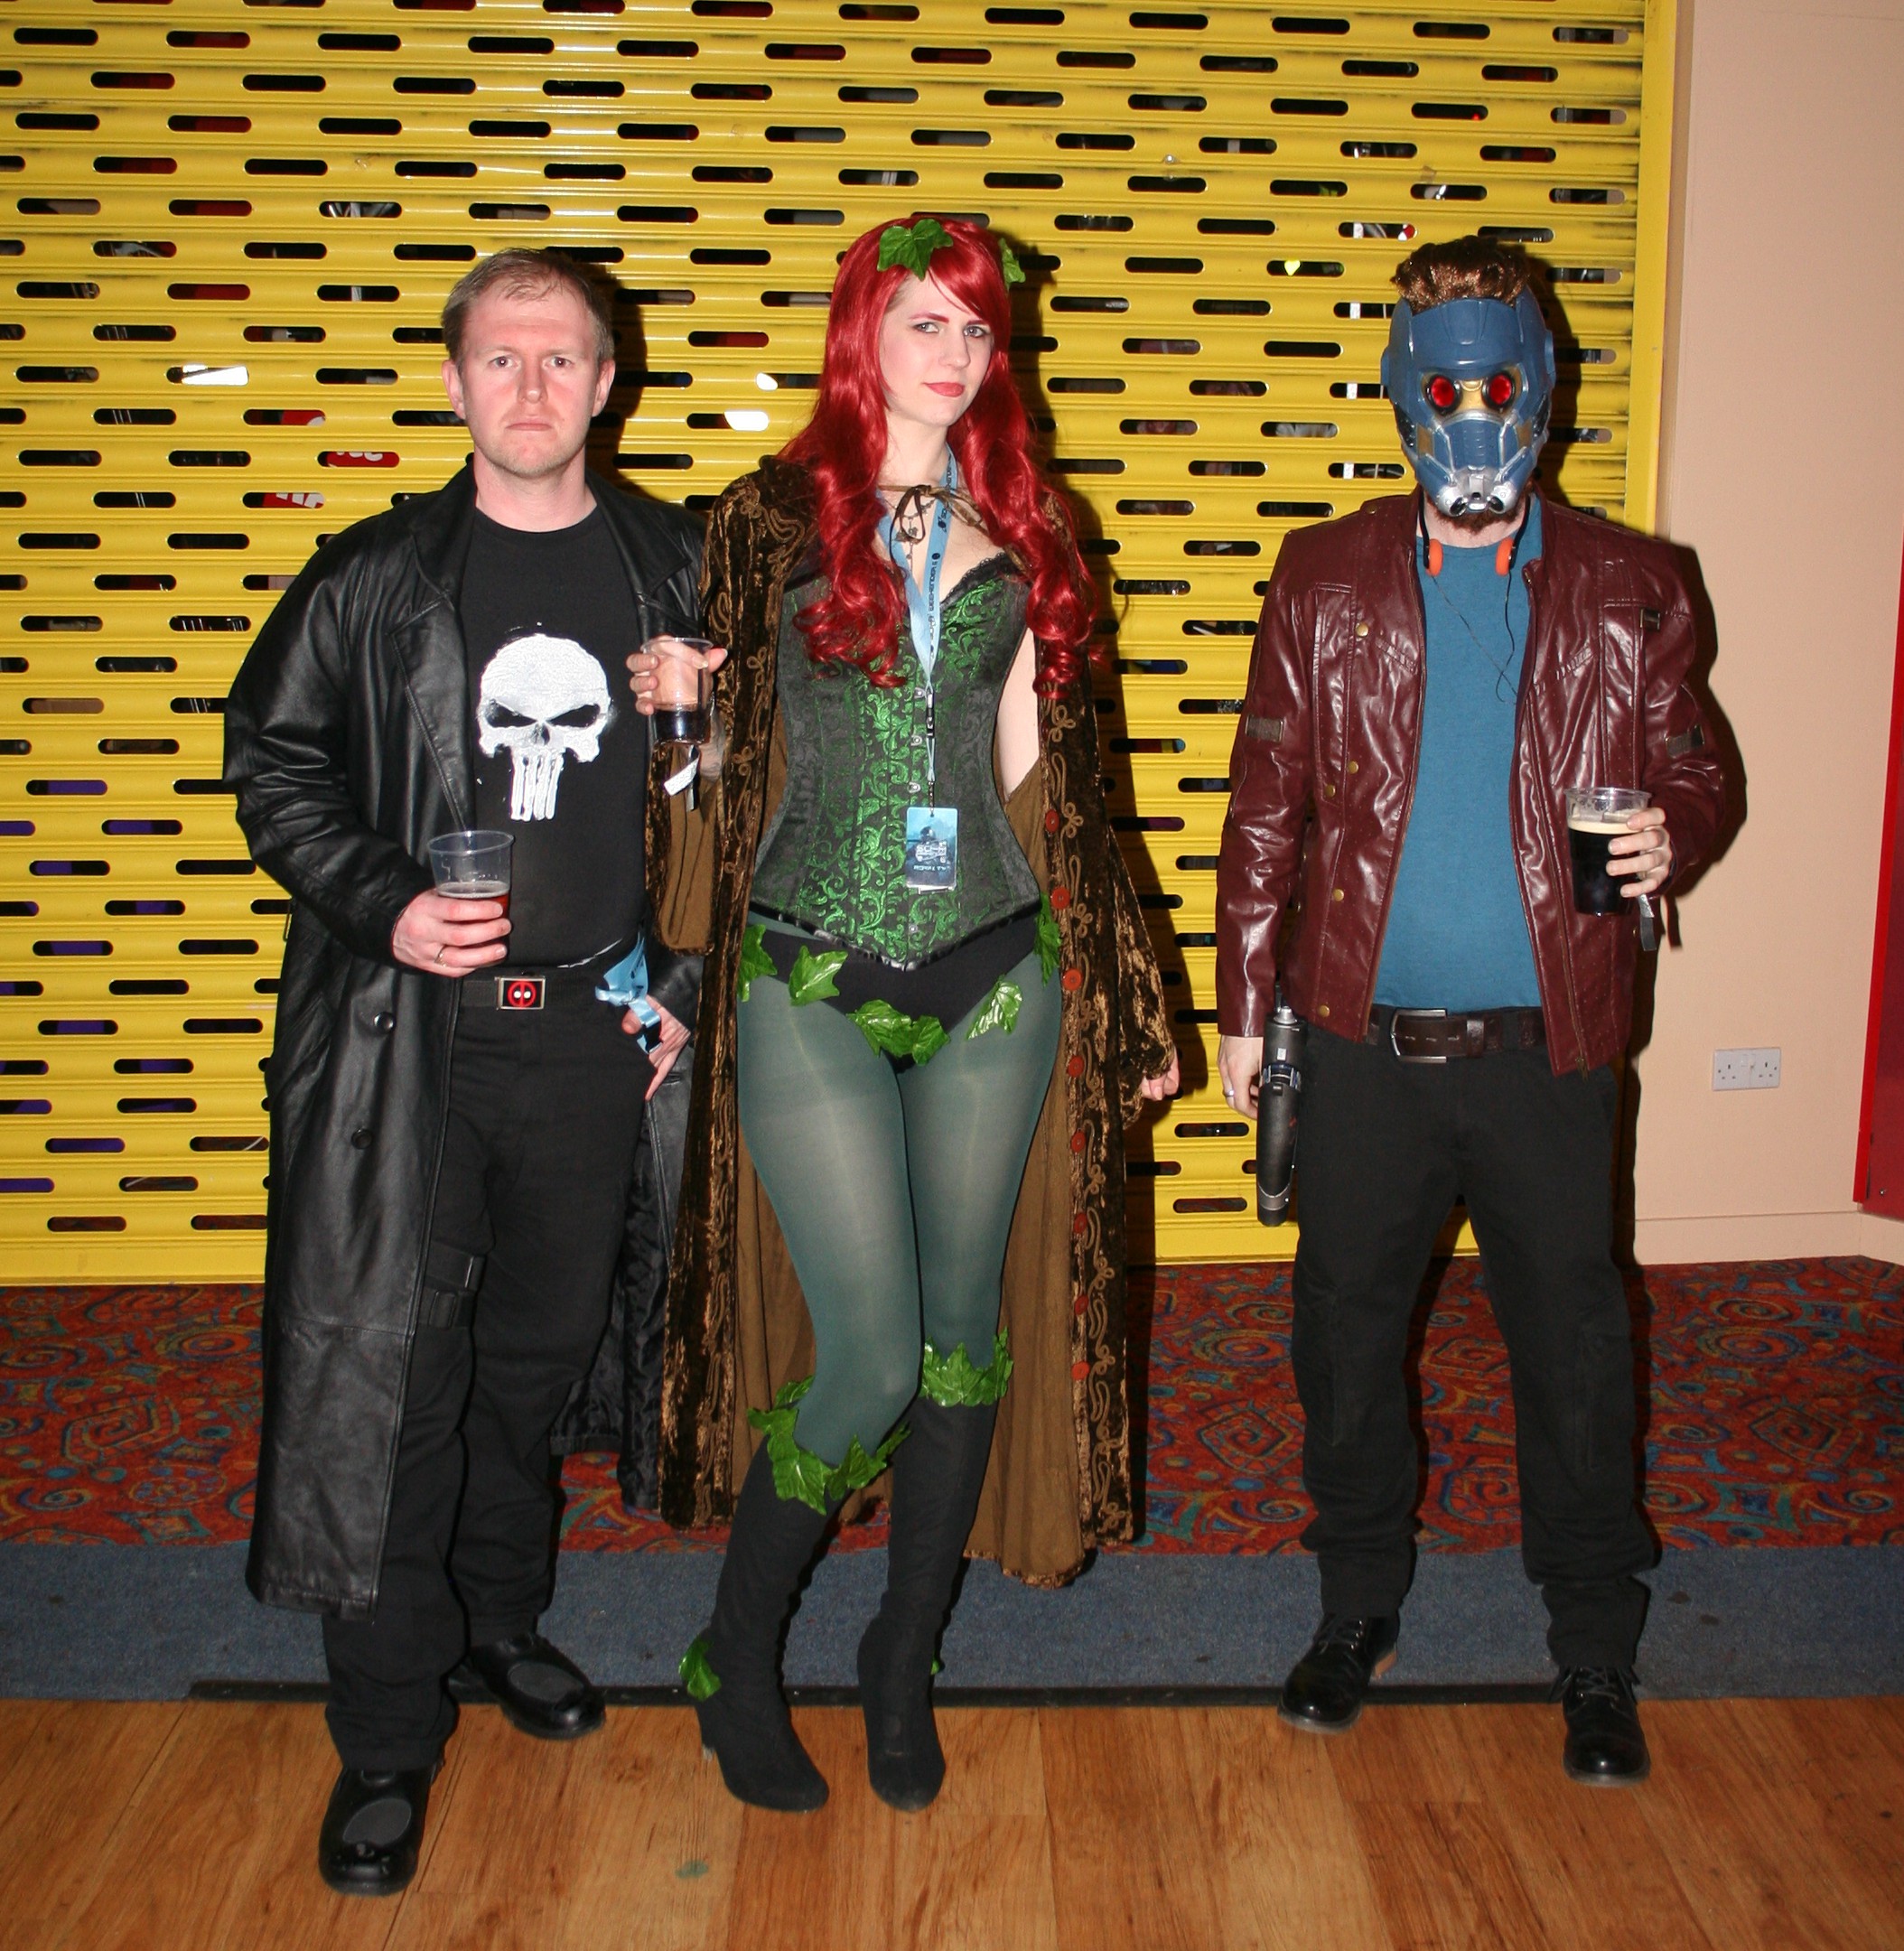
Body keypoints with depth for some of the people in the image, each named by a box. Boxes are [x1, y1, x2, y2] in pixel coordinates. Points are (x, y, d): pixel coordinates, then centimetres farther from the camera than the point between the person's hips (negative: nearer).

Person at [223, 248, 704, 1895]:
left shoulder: (677, 573, 5)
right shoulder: (374, 577, 2)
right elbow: (272, 758, 6)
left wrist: (687, 981, 5)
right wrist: (382, 905, -9)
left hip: (593, 1026, 2)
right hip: (408, 1032, -1)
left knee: (544, 1346, 14)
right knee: (385, 1366, -2)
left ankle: (499, 1616, 38)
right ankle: (390, 1737, 12)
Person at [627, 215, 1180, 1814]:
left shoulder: (1027, 538, 10)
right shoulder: (768, 523, 3)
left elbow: (1060, 783, 13)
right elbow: (723, 758, 9)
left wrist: (1125, 992, 12)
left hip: (995, 982, 3)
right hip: (813, 989, -3)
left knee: (967, 1330, 9)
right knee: (870, 1360, -6)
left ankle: (905, 1663, 29)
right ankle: (737, 1656, 19)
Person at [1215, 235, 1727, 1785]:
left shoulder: (1629, 590, 3)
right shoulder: (1328, 580, 4)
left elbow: (1691, 767, 10)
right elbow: (1269, 802, 6)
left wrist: (1673, 832, -15)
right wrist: (1244, 1005, 5)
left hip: (1546, 1046, -1)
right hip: (1366, 1038, 1)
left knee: (1574, 1350, 8)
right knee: (1347, 1328, 13)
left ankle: (1597, 1655, 28)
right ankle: (1361, 1604, 35)